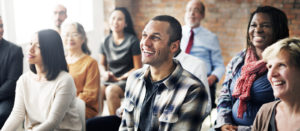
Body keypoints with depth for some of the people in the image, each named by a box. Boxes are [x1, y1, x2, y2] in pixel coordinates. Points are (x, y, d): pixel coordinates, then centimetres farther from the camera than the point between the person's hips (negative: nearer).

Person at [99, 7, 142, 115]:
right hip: (110, 81, 4)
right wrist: (104, 73, -3)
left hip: (127, 80, -4)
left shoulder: (132, 41, -4)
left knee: (111, 90, -34)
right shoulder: (106, 42, 9)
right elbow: (102, 64, 20)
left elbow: (138, 68, -4)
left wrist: (119, 78, -9)